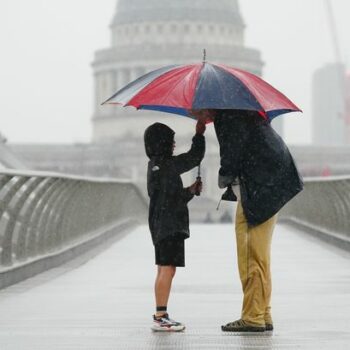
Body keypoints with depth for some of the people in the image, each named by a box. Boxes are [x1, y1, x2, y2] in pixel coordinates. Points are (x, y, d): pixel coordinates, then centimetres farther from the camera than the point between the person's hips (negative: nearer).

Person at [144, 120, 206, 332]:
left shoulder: (156, 165, 18)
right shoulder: (167, 164, -12)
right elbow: (194, 157, -9)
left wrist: (190, 191, 11)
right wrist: (199, 134, 2)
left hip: (162, 225, 10)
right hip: (169, 225, -10)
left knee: (164, 270, 11)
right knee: (168, 269, -11)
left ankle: (160, 316, 14)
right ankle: (161, 317, -13)